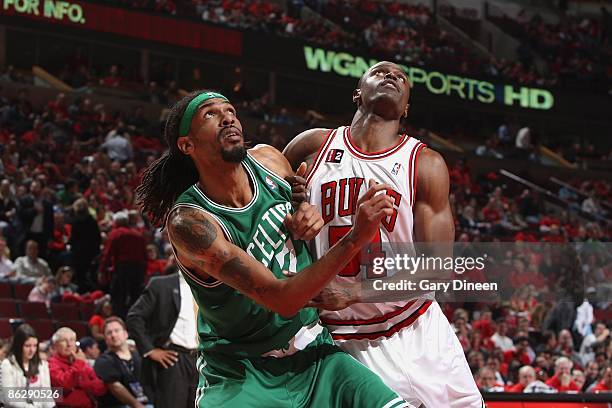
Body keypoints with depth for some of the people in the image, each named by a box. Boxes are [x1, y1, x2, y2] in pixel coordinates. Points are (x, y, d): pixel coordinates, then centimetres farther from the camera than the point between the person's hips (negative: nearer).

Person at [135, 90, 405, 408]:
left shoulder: (269, 161, -3)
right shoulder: (189, 220, -22)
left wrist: (310, 215, -3)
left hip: (312, 356, 5)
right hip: (239, 373, -5)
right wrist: (356, 237, -32)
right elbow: (283, 300, -27)